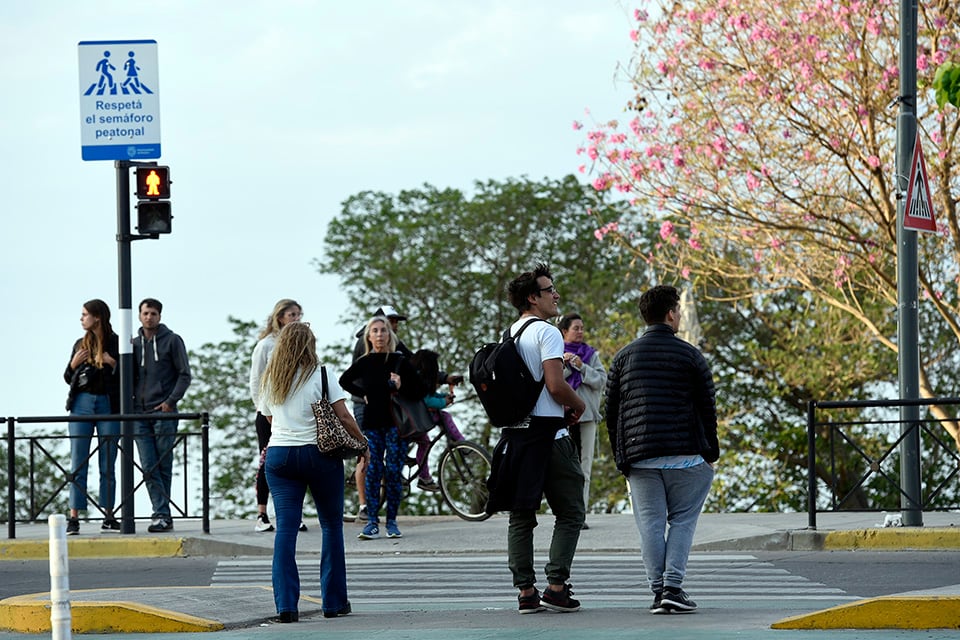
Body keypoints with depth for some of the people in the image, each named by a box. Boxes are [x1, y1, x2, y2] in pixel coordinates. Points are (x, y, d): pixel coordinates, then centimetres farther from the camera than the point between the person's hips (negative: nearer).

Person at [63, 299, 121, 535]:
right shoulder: (81, 344, 13)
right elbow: (68, 379, 18)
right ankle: (74, 518, -4)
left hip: (109, 405, -3)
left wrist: (113, 364, -15)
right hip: (82, 403, 3)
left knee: (108, 465, 1)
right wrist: (74, 364, -1)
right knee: (78, 464, -2)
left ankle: (108, 517, 7)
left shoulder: (117, 343, 1)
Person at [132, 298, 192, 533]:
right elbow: (129, 377, 18)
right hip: (140, 413, 4)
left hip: (164, 412, -4)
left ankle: (162, 514, 6)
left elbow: (184, 374, -1)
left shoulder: (172, 341, 2)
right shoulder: (135, 344, 14)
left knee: (163, 467, 1)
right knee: (149, 468, -4)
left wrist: (171, 401, -9)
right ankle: (162, 514, -4)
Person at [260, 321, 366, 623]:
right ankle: (334, 601, 12)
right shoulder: (321, 375, -4)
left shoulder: (270, 380, 10)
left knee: (285, 529, 0)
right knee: (332, 526, 10)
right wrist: (362, 442, 6)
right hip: (319, 454, -3)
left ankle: (286, 605, -10)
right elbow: (343, 417, -7)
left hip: (279, 454, 3)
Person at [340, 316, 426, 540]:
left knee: (393, 472, -3)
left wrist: (400, 387, -17)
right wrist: (362, 394, 11)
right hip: (371, 424, 2)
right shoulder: (364, 363, 4)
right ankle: (372, 522, -3)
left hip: (395, 423, -2)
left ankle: (392, 522, 4)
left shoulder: (400, 362, -1)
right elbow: (344, 381, 23)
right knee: (372, 471, -3)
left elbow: (419, 393, -1)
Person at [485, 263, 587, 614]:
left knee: (520, 515, 8)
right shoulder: (546, 332, -10)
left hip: (514, 432, 8)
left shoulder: (508, 335, 15)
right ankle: (556, 587, -8)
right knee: (570, 513, 0)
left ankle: (526, 591, 4)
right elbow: (556, 385, -20)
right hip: (547, 431, -8)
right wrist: (578, 406, 0)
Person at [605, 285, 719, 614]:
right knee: (682, 520, 5)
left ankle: (658, 590, 1)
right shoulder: (690, 355, 0)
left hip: (639, 458, 2)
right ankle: (673, 587, -5)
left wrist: (621, 457, 15)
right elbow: (707, 410, 1)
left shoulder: (624, 357, 9)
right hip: (685, 456, -2)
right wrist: (710, 455, 10)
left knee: (651, 525, 5)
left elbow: (611, 413, 9)